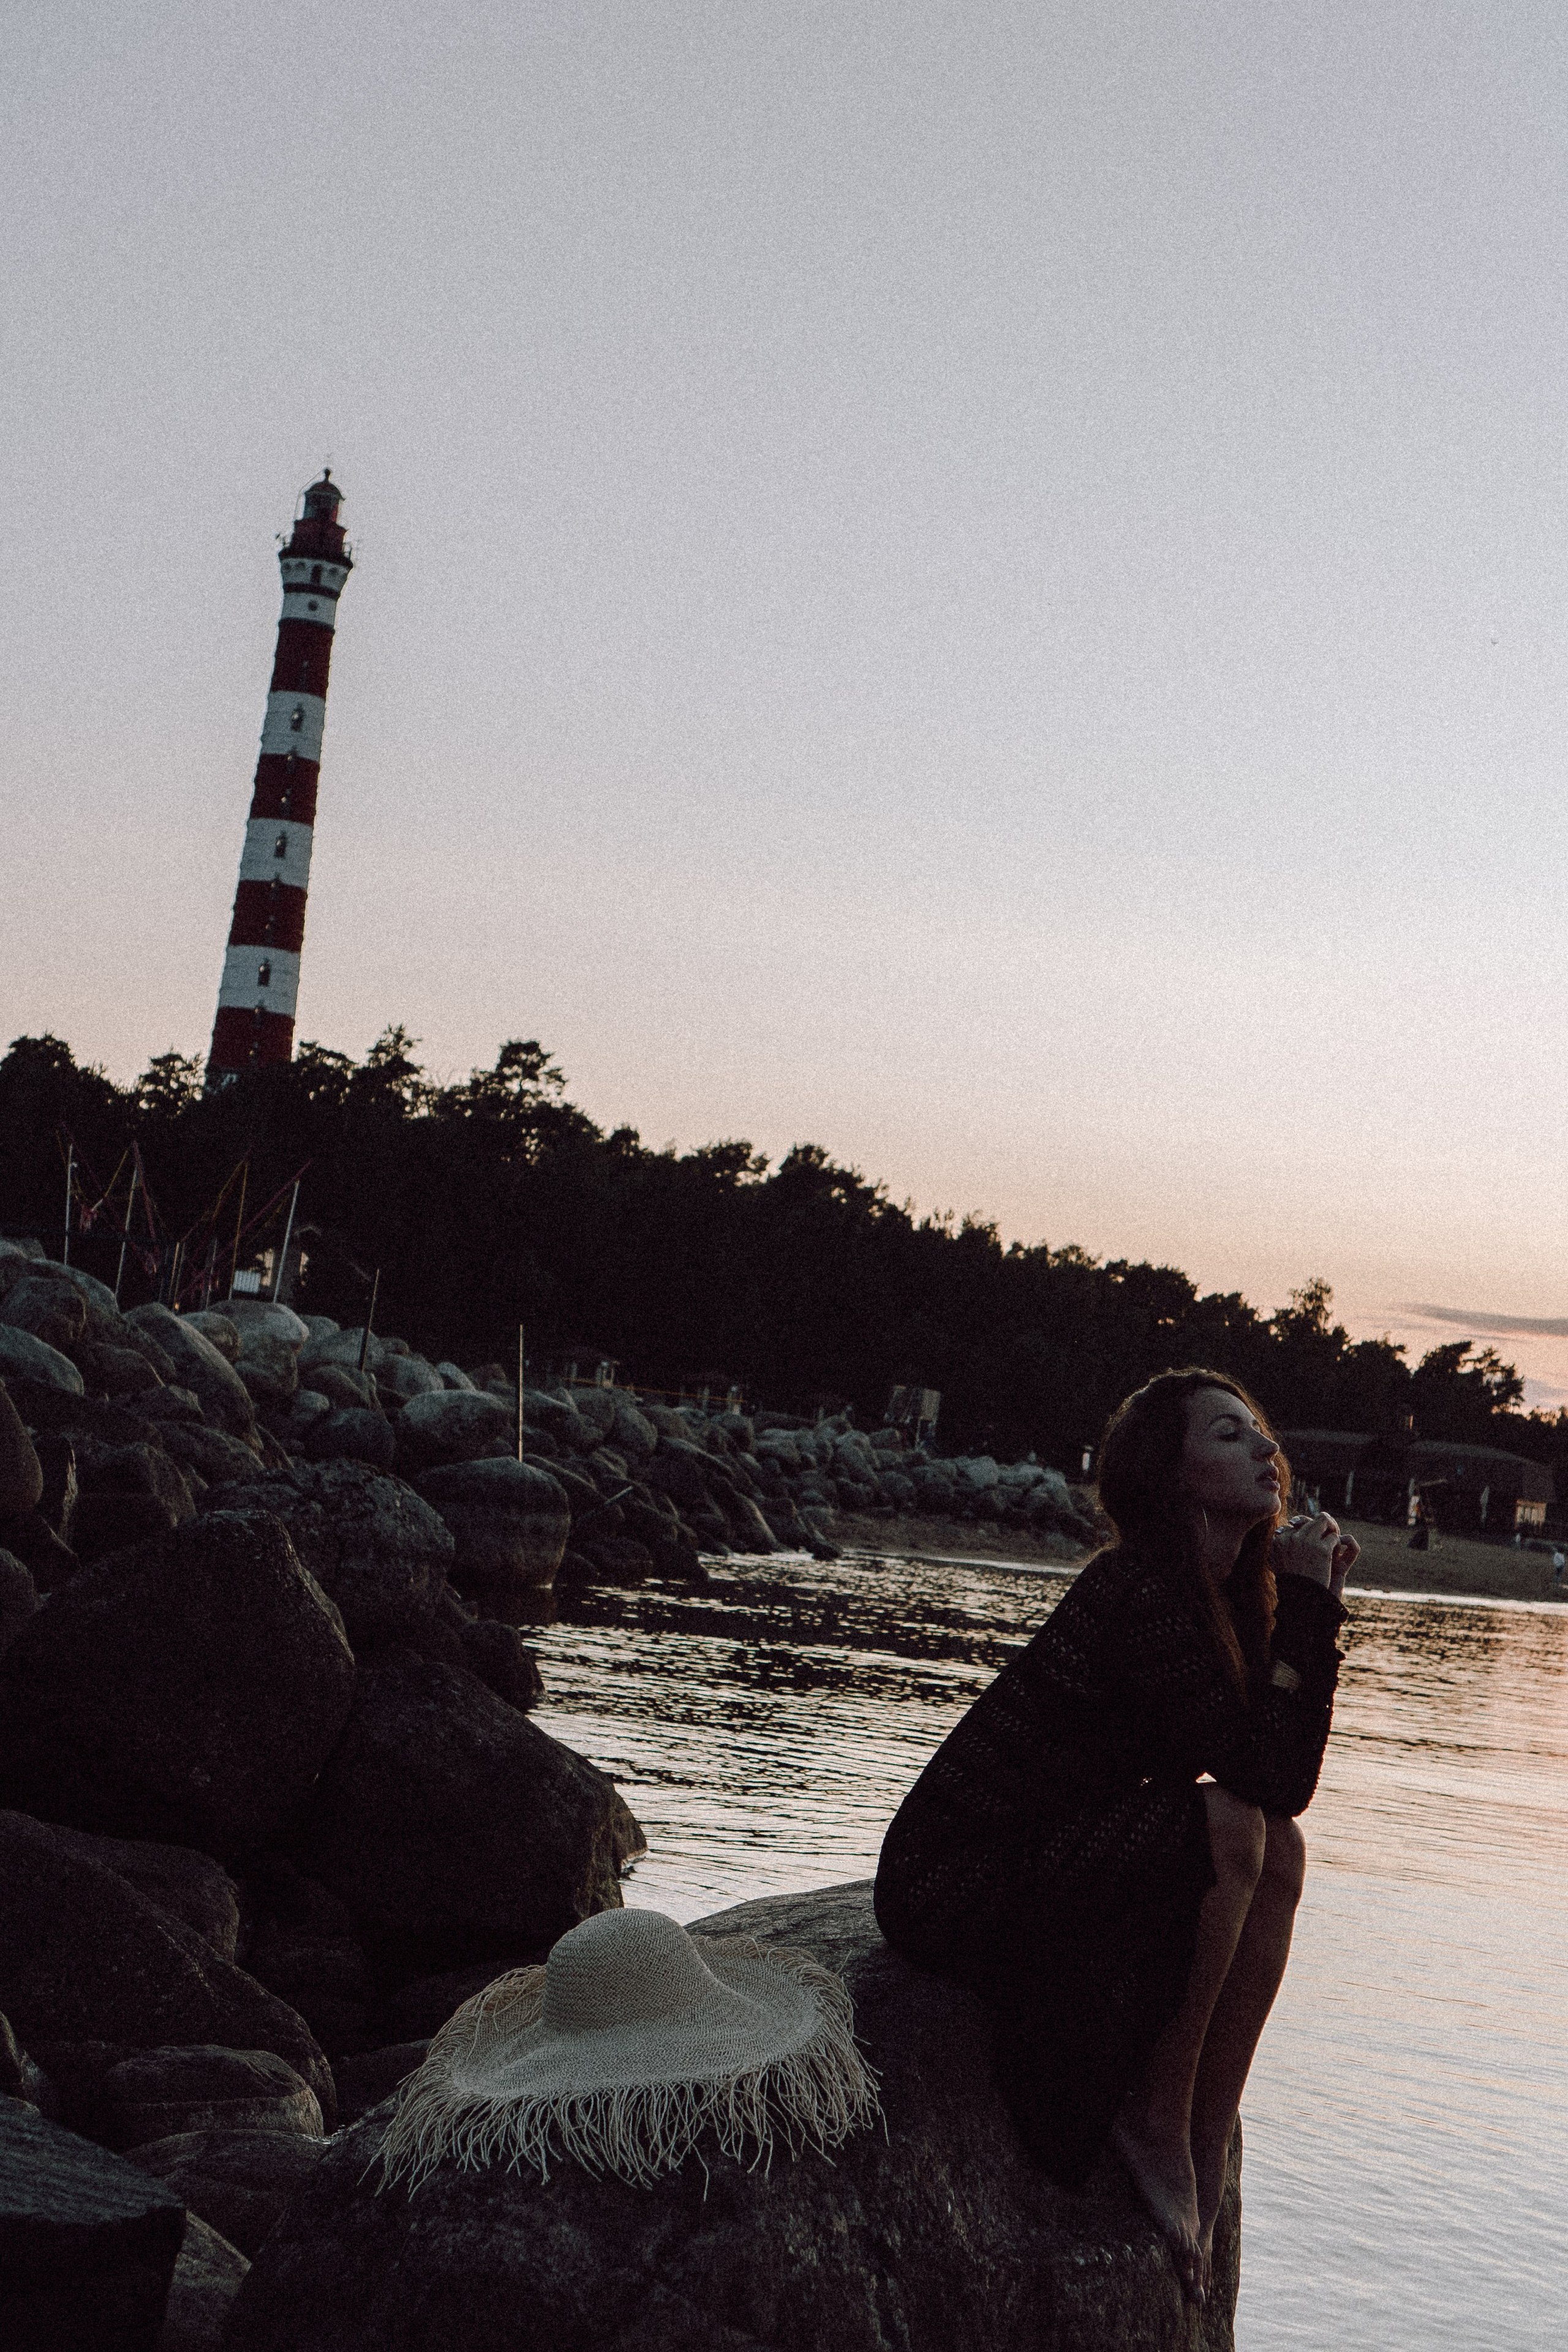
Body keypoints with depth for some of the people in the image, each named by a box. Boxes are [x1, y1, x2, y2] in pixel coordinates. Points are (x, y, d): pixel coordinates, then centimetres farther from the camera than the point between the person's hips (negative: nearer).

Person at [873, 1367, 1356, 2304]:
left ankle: (1207, 2137, -2)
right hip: (952, 1887, -9)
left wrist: (1314, 1604, -3)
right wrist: (1309, 1605, -20)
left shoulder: (1222, 1592, 6)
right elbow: (1269, 1779, -25)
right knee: (1229, 1826, -25)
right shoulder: (1143, 1594, -22)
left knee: (1279, 1851, -7)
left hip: (1046, 1861, 9)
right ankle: (1155, 2119, -8)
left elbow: (1285, 1781, 2)